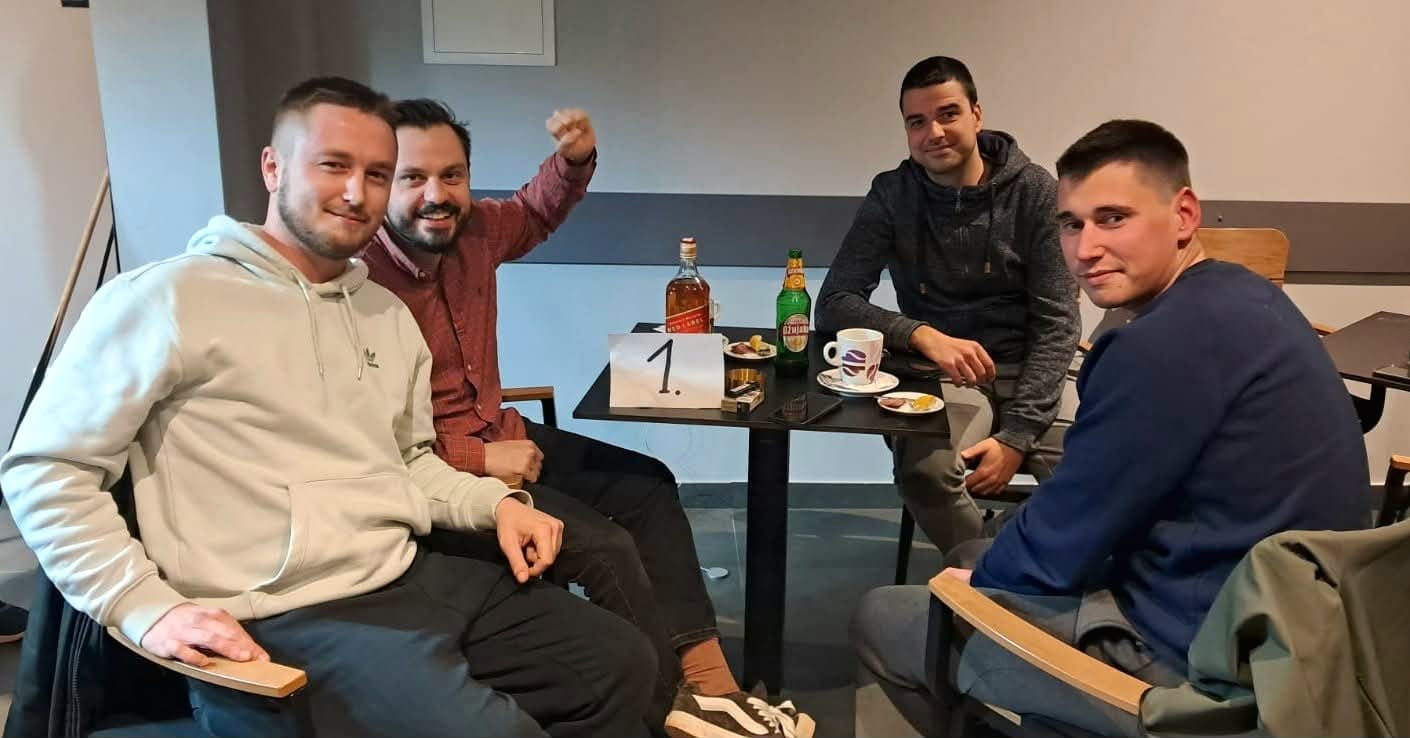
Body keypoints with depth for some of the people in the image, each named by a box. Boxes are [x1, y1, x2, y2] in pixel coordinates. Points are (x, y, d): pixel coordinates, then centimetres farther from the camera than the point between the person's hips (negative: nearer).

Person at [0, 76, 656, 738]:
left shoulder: (389, 315, 15)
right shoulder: (170, 299, -8)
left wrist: (495, 502, 5)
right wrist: (147, 609, -15)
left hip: (420, 577, 8)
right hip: (283, 622, -7)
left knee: (621, 663, 9)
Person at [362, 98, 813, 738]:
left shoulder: (471, 229, -2)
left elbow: (536, 214, 21)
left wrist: (574, 160, 1)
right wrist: (476, 458, -23)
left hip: (499, 437, 10)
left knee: (647, 485, 10)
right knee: (607, 548, -21)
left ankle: (707, 678, 5)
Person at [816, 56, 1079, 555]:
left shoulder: (1035, 192, -3)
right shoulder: (892, 196, 1)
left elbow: (1056, 324, -6)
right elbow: (834, 304, -5)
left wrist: (1017, 434, -19)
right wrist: (922, 335, -24)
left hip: (1032, 370, 0)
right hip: (941, 375, 0)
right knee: (924, 467, -32)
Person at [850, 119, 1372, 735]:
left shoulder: (1167, 345, -26)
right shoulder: (1242, 295, 5)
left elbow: (1059, 541, -18)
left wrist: (978, 580, 3)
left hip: (1195, 662, -9)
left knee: (880, 618, 0)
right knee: (973, 557, 23)